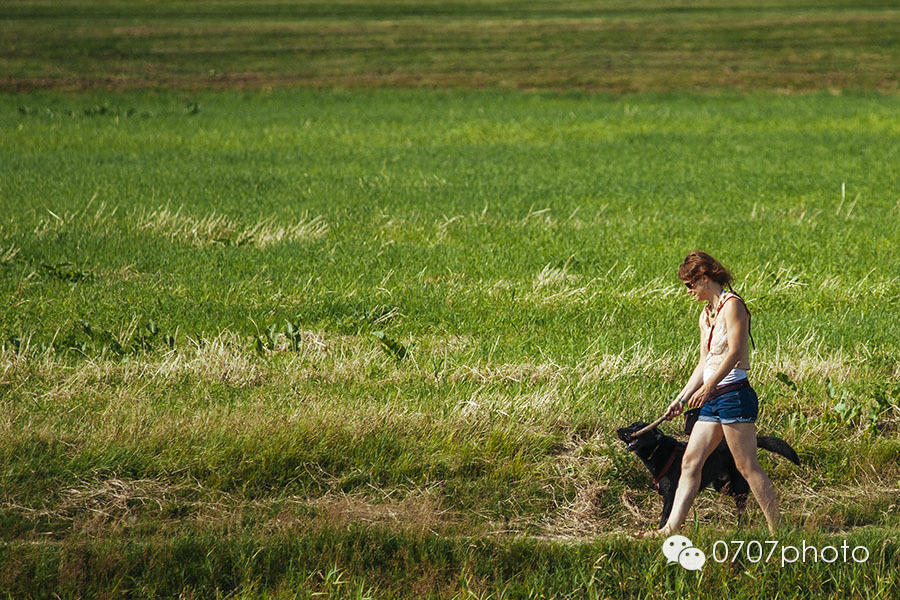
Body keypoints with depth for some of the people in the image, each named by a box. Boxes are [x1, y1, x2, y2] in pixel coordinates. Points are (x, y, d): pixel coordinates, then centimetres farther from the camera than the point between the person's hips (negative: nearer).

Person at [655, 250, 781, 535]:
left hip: (735, 396, -9)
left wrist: (708, 387, -26)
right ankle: (671, 528, 4)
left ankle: (777, 528, -2)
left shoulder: (732, 305, -9)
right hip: (712, 401, 9)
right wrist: (681, 399, 18)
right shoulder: (706, 314, 18)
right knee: (690, 462, 4)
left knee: (747, 466, -8)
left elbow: (734, 352, -20)